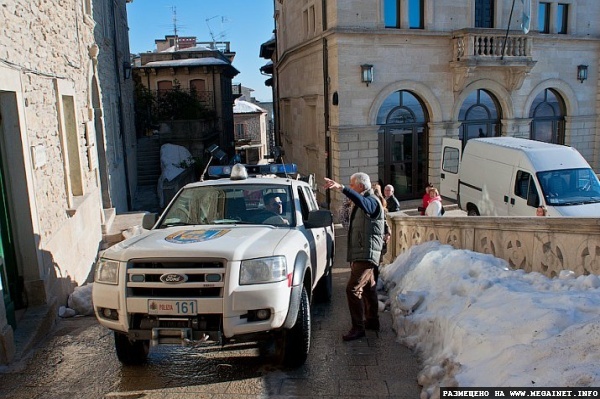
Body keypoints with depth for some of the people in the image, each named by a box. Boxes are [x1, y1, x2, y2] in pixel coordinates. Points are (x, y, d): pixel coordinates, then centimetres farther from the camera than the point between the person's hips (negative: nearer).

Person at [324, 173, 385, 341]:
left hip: (366, 253, -11)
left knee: (353, 289, -14)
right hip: (360, 253, 11)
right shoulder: (362, 202, 17)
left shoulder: (372, 201, -16)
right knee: (368, 288, 19)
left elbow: (362, 202, -41)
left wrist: (341, 188, -55)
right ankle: (372, 321, 32)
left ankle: (358, 327, -7)